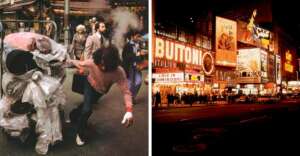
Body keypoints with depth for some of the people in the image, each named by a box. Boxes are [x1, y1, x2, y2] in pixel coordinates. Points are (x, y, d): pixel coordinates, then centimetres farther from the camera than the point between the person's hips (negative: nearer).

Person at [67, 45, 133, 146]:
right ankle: (79, 133, 13)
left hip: (101, 91, 1)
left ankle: (74, 116, 56)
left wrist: (129, 111, -61)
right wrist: (70, 61, 3)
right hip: (90, 85, -1)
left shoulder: (119, 72, -42)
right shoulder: (92, 62, -38)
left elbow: (126, 91, -47)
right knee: (87, 110, -14)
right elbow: (80, 64, -16)